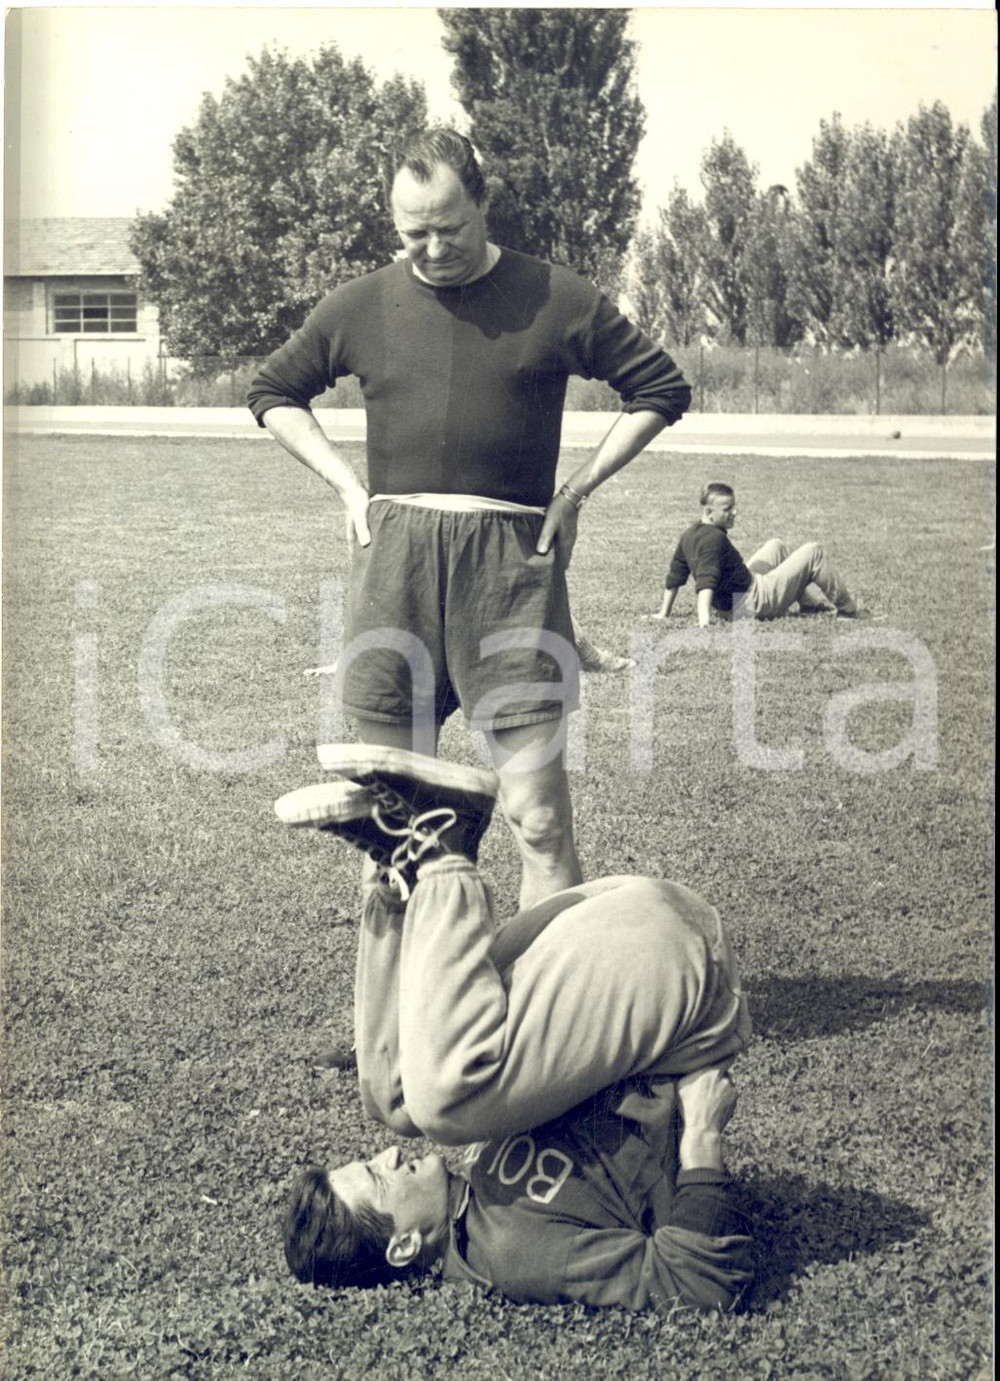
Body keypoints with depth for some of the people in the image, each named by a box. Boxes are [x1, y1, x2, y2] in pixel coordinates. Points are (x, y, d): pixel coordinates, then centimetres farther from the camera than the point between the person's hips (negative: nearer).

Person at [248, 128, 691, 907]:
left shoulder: (555, 300, 2)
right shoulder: (363, 305, 9)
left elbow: (662, 389, 10)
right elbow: (274, 393, 23)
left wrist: (577, 489, 2)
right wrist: (346, 483, 10)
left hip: (511, 558, -2)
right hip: (393, 559, 3)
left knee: (540, 823, -5)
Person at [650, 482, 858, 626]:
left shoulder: (690, 535, 1)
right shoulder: (714, 539, -27)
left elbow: (675, 576, 6)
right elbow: (706, 580, -37)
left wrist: (664, 613, 12)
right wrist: (704, 618, -46)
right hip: (754, 604, -10)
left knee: (775, 546, 30)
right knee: (812, 552, 1)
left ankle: (812, 603, 31)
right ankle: (848, 610, 15)